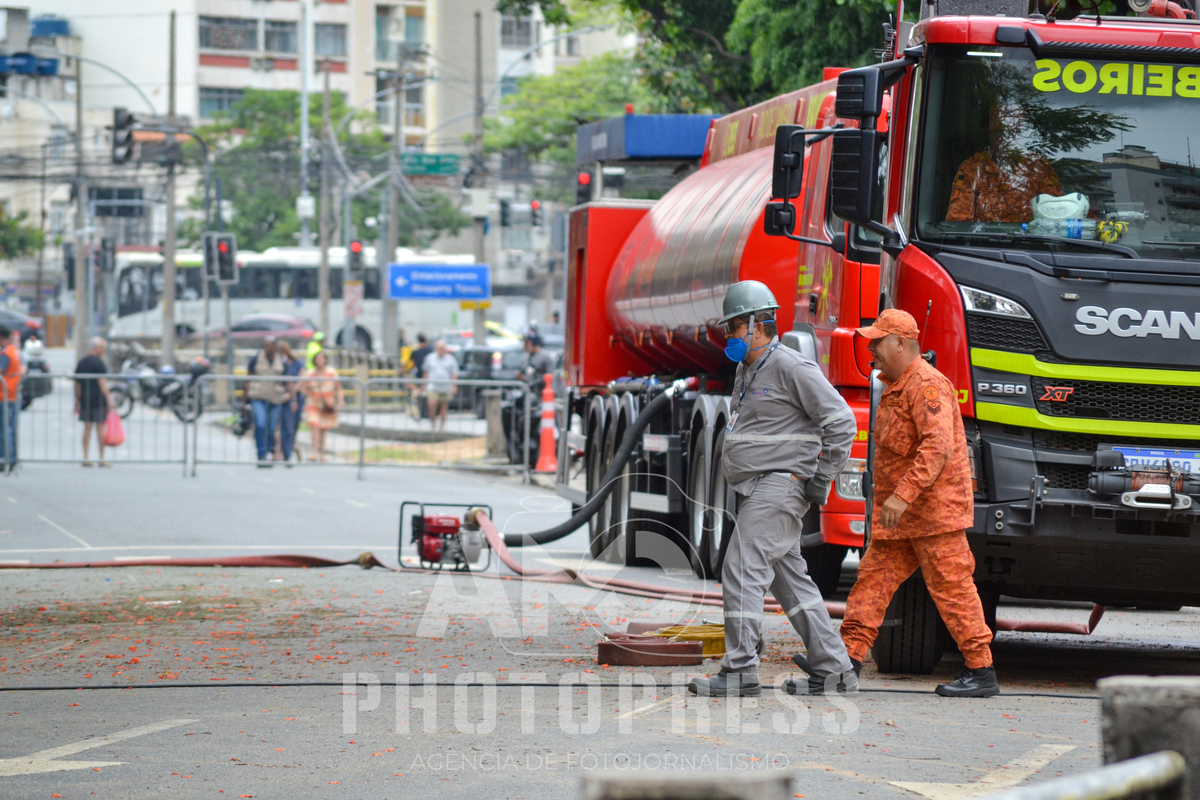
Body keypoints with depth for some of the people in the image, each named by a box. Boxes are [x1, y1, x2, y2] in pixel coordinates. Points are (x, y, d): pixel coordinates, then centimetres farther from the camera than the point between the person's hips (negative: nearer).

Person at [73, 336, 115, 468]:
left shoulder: (81, 363, 14)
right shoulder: (98, 363, -9)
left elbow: (77, 384, 17)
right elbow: (102, 383, -15)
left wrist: (77, 401, 23)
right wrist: (109, 400, -15)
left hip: (85, 401, 6)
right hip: (98, 400, -6)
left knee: (87, 428, 8)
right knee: (100, 428, -2)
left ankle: (85, 458, 5)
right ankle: (101, 459, -2)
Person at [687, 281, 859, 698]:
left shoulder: (791, 367, -12)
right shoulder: (748, 371, 17)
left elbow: (841, 421, -14)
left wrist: (821, 480, -13)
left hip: (779, 487, -10)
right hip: (757, 490, 10)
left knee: (743, 570, -14)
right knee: (791, 579, 10)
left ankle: (740, 671, -14)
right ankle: (834, 670, 13)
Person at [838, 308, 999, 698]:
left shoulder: (927, 385, -15)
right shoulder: (895, 387, 18)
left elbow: (938, 446, -26)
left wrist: (903, 494, -31)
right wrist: (887, 498, 22)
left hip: (935, 508, -10)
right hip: (898, 517, 10)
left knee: (952, 587, -5)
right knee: (873, 579, 4)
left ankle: (981, 672, 0)